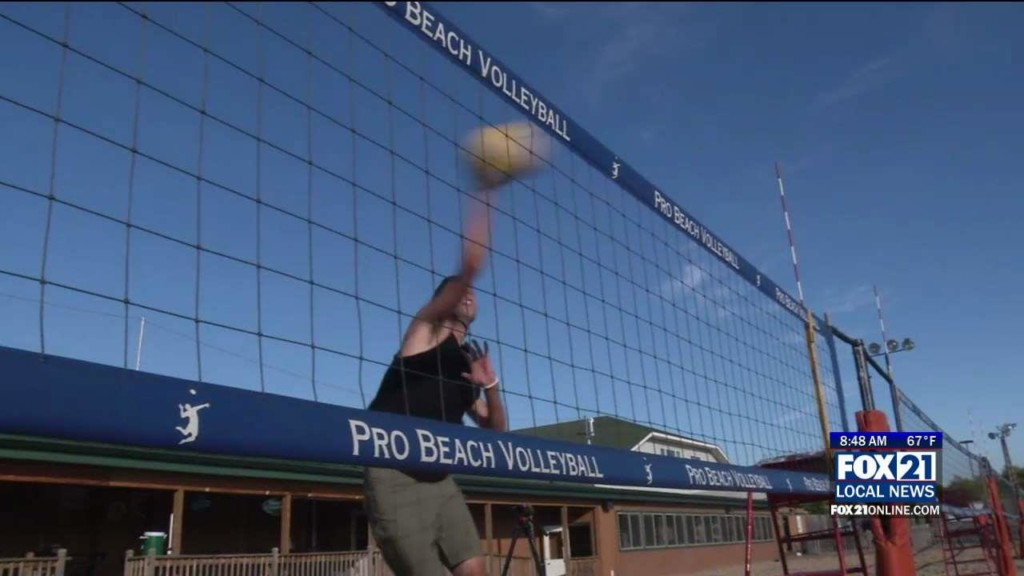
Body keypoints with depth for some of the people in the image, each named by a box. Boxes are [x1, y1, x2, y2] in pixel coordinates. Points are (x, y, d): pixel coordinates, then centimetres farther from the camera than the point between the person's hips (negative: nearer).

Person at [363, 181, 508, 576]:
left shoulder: (468, 362, 17)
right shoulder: (425, 330, -1)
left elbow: (497, 431, 15)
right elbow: (471, 265, -14)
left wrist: (490, 385, -2)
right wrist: (484, 197, -7)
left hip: (438, 480, 7)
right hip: (394, 477, -7)